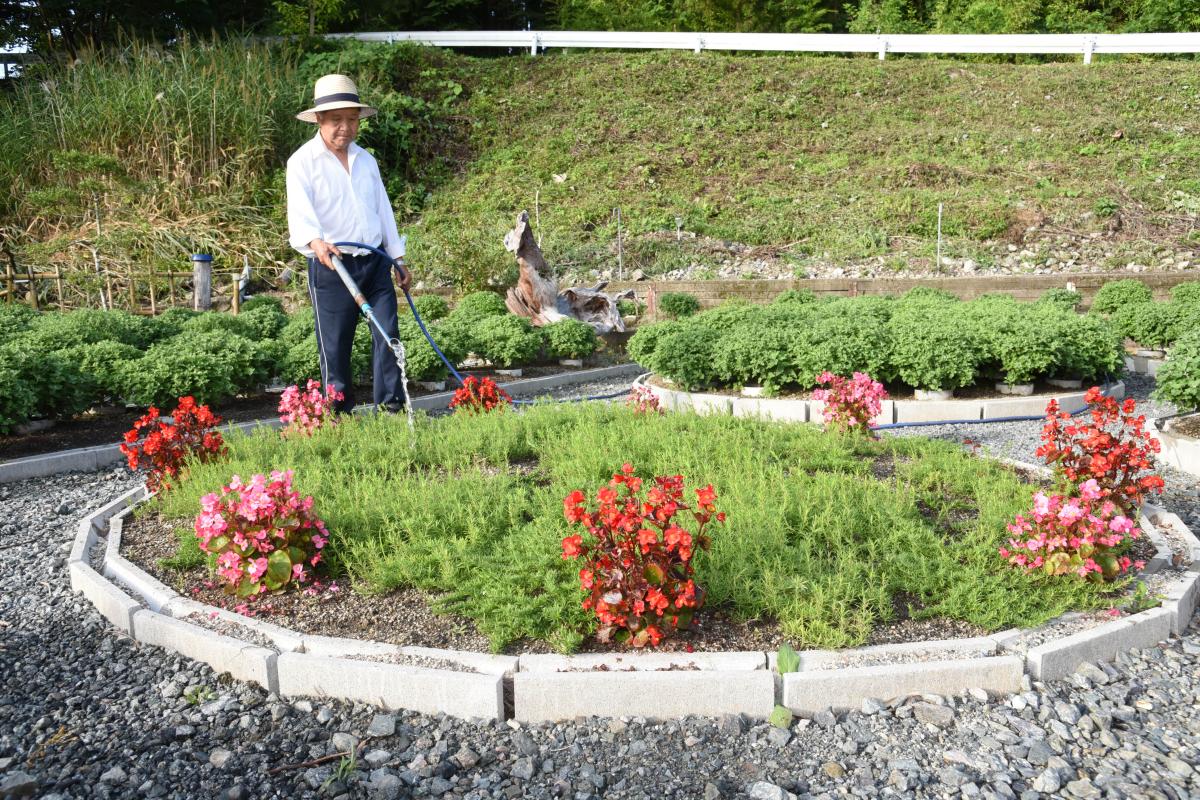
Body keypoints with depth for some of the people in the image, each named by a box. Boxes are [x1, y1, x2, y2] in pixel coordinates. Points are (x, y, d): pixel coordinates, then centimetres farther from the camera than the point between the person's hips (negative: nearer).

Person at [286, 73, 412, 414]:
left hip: (375, 262, 5)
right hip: (331, 267, -5)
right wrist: (316, 242, -42)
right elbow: (300, 211, -21)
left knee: (388, 335, 1)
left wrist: (398, 259, 18)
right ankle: (340, 416, 14)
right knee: (335, 347, 2)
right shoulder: (302, 162, -6)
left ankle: (392, 408, 9)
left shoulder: (366, 160, 13)